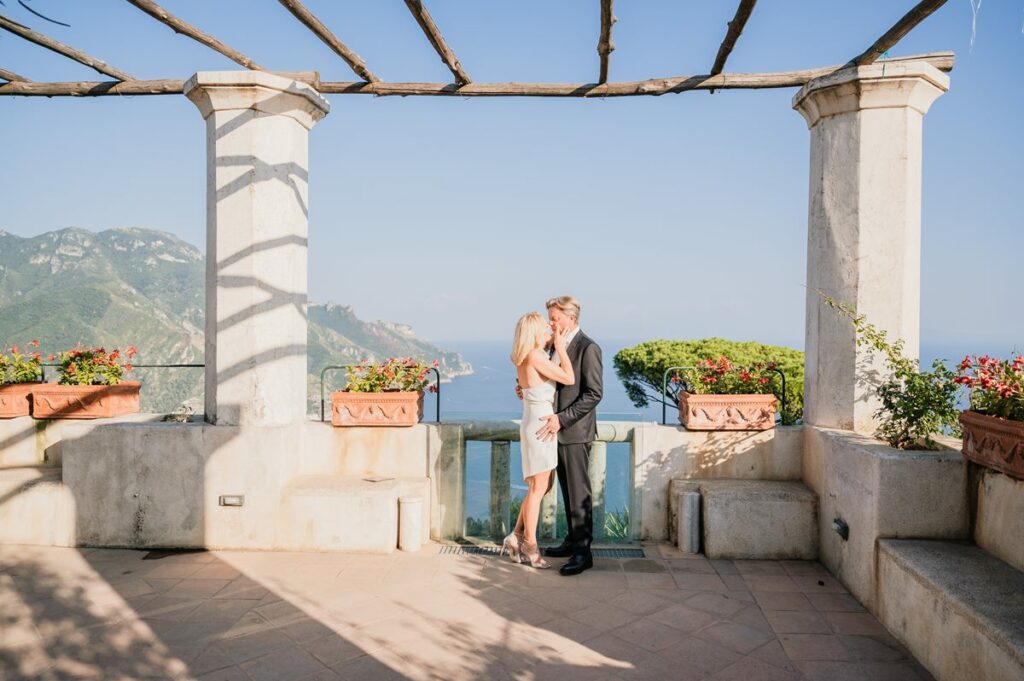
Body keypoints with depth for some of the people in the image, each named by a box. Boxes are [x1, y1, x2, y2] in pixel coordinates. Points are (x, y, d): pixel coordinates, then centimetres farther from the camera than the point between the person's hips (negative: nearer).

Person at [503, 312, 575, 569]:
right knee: (538, 488, 0)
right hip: (540, 424, -10)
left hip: (535, 423, 10)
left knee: (543, 485, 16)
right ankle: (530, 547, 11)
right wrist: (560, 347, -8)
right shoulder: (536, 356, -18)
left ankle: (516, 537, 22)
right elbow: (569, 378, -18)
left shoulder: (524, 357, 9)